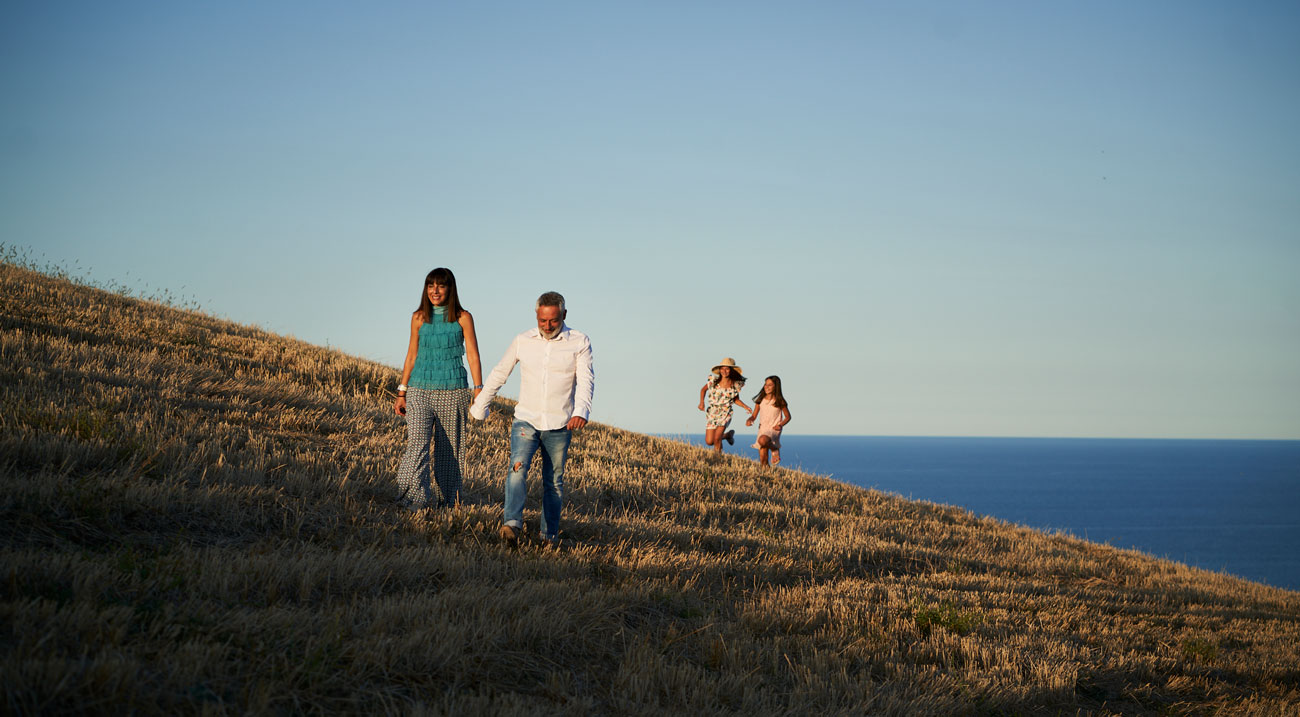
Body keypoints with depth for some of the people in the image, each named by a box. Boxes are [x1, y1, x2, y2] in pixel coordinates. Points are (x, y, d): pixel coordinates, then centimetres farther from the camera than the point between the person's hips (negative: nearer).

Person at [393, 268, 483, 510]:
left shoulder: (462, 318, 1)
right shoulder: (419, 318, 9)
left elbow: (473, 356, 0)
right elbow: (412, 356, 14)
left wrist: (479, 391, -8)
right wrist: (402, 393, 13)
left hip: (452, 391, -1)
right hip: (420, 390, 1)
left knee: (448, 446, 4)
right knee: (417, 441, -17)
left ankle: (449, 500, 18)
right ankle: (415, 497, -28)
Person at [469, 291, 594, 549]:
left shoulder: (579, 342, -2)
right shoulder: (523, 341, 4)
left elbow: (586, 380, -12)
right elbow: (498, 374, 15)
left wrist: (581, 411, -30)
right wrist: (479, 407, 21)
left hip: (559, 425, 0)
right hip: (526, 421, 1)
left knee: (554, 481, 8)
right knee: (517, 467, -20)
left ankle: (549, 533, 21)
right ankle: (513, 525, -32)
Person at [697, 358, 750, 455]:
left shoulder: (736, 384, -5)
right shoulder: (713, 380, -6)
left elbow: (736, 400, 9)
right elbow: (703, 389, 10)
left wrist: (745, 407, -7)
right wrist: (701, 402, -4)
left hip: (725, 414, -2)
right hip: (712, 413, 2)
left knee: (717, 438, -19)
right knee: (709, 442, 0)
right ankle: (727, 435, 30)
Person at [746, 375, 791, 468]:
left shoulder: (779, 401, -4)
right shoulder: (760, 400, 5)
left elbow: (788, 417, 5)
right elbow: (754, 416, 11)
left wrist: (780, 425, -13)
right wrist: (749, 420, -12)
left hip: (774, 430, -4)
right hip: (762, 428, 4)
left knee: (762, 440, -37)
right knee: (763, 460, -3)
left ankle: (775, 449, -8)